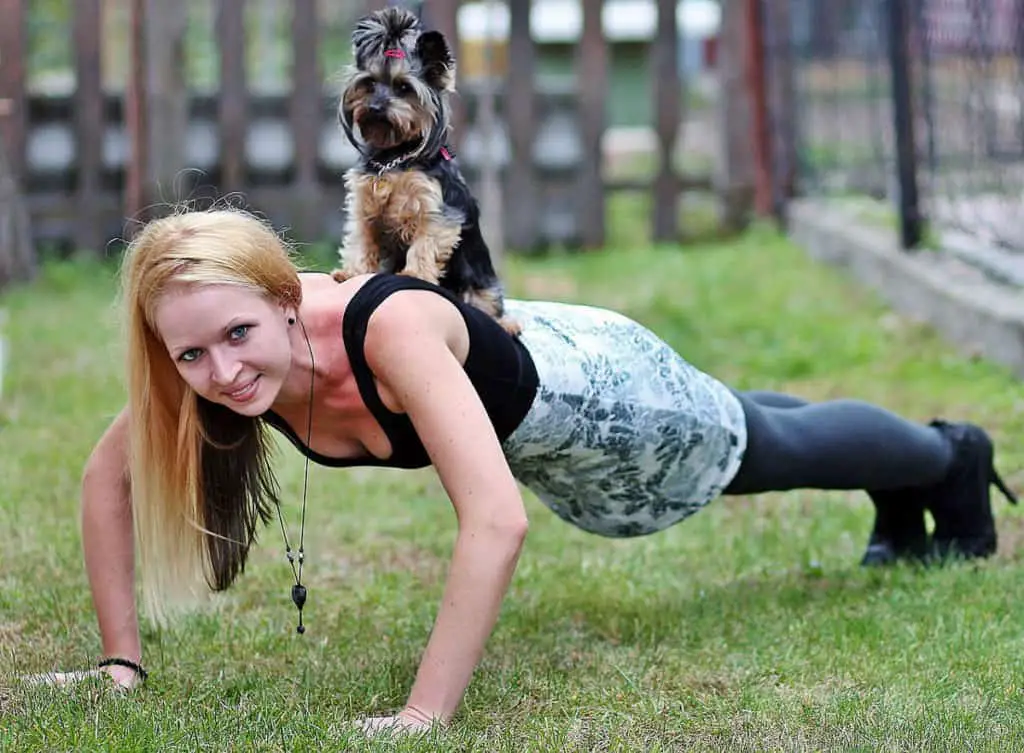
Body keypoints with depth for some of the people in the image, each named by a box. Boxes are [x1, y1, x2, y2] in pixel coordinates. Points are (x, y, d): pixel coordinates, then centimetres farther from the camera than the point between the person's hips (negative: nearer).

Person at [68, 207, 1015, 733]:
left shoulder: (389, 329, -49)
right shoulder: (213, 344, -31)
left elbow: (496, 524, -55)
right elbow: (108, 477, -16)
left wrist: (424, 717, -55)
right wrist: (121, 661, -21)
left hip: (589, 387, -6)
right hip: (502, 371, 6)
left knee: (779, 450, 26)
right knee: (759, 448, 36)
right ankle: (904, 512, 68)